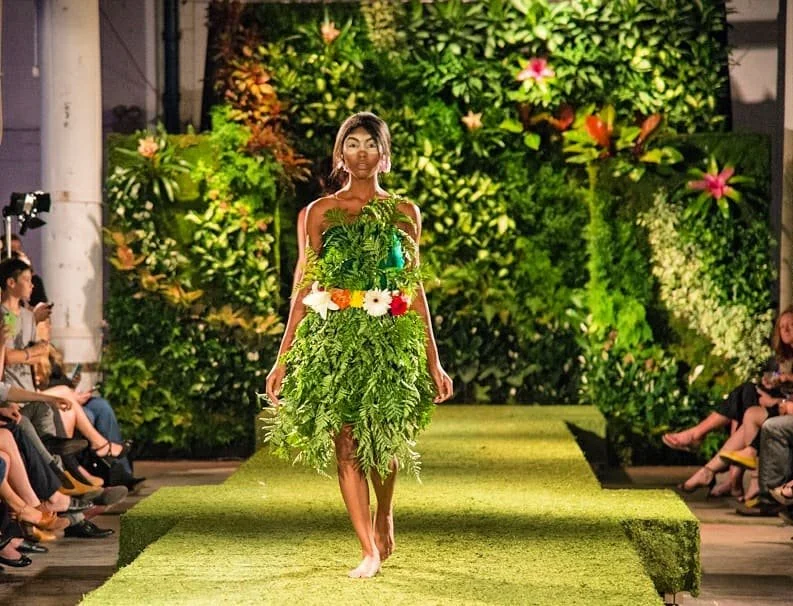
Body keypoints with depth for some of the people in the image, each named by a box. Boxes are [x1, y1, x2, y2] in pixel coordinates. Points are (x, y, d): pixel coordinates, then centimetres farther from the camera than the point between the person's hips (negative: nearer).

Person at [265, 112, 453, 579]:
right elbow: (304, 288, 5)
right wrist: (283, 359, 1)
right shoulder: (319, 213, 6)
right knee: (346, 444, -5)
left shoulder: (404, 213, 8)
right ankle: (370, 552, 3)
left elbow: (415, 288, 9)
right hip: (333, 339, 0)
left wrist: (433, 361, 6)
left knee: (384, 440, -5)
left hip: (392, 340, 0)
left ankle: (385, 516, 27)